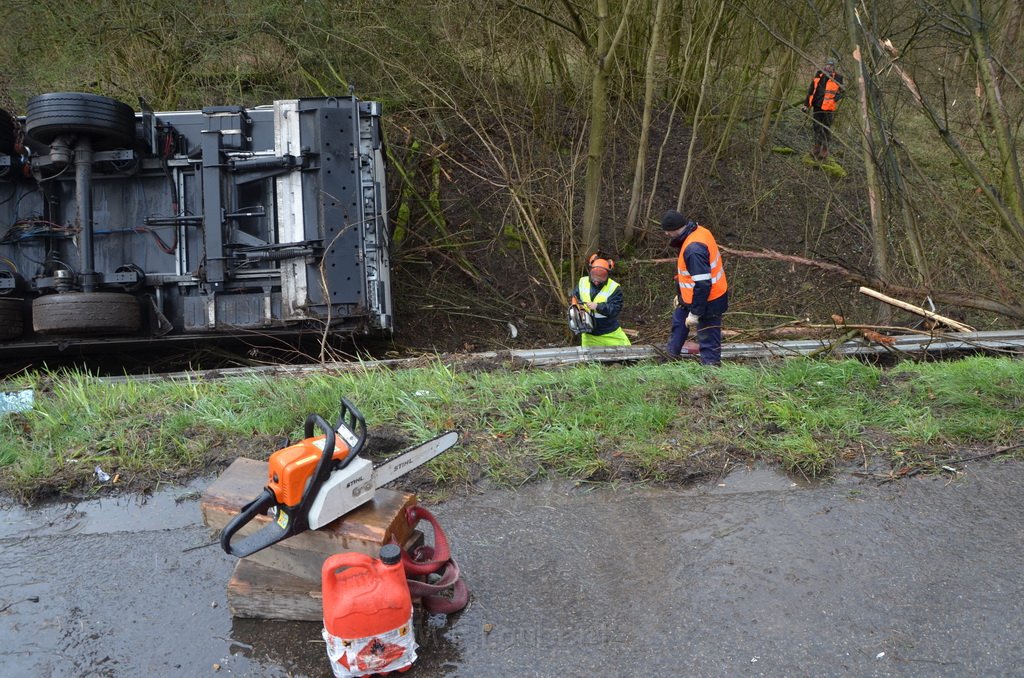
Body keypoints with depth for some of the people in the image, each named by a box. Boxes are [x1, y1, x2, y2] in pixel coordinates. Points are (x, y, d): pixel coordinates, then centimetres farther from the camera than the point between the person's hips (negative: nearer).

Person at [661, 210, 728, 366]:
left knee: (709, 343, -1)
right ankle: (670, 354, 50)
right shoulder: (698, 231, -2)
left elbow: (703, 284, -32)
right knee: (679, 318, 31)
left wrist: (694, 314, -25)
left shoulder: (694, 249, -32)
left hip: (707, 302, -11)